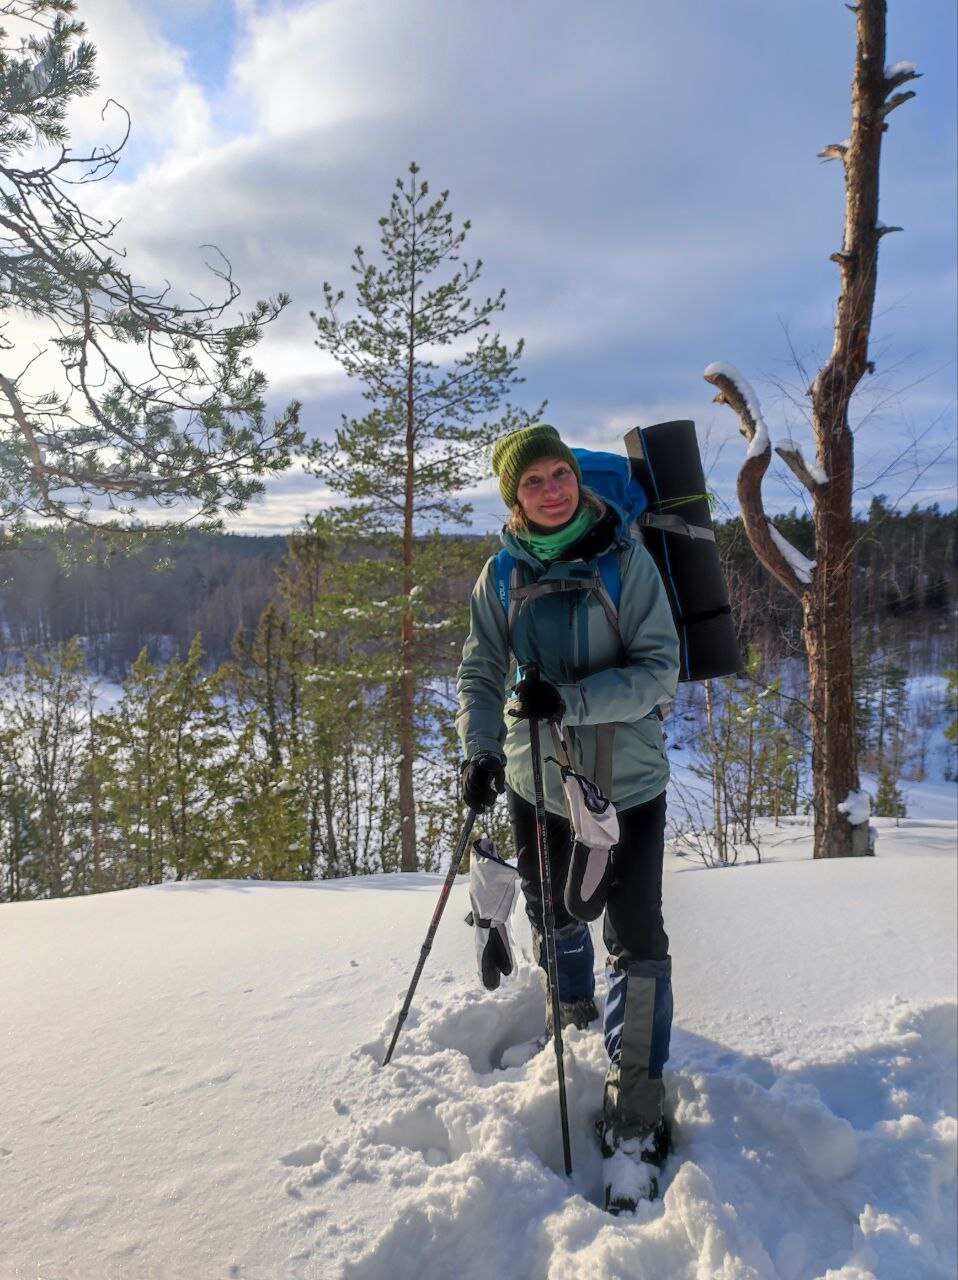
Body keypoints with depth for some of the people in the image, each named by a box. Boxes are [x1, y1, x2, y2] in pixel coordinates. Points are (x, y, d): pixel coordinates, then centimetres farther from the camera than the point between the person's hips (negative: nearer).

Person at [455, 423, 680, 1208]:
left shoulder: (625, 560, -12)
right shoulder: (503, 573, -3)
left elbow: (661, 669, -15)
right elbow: (481, 671, 1)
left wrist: (569, 699, -27)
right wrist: (481, 750, -16)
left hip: (627, 781, -3)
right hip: (537, 781, 3)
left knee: (635, 940, -3)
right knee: (553, 916, 22)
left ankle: (636, 1110, 13)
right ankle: (574, 1014, 52)